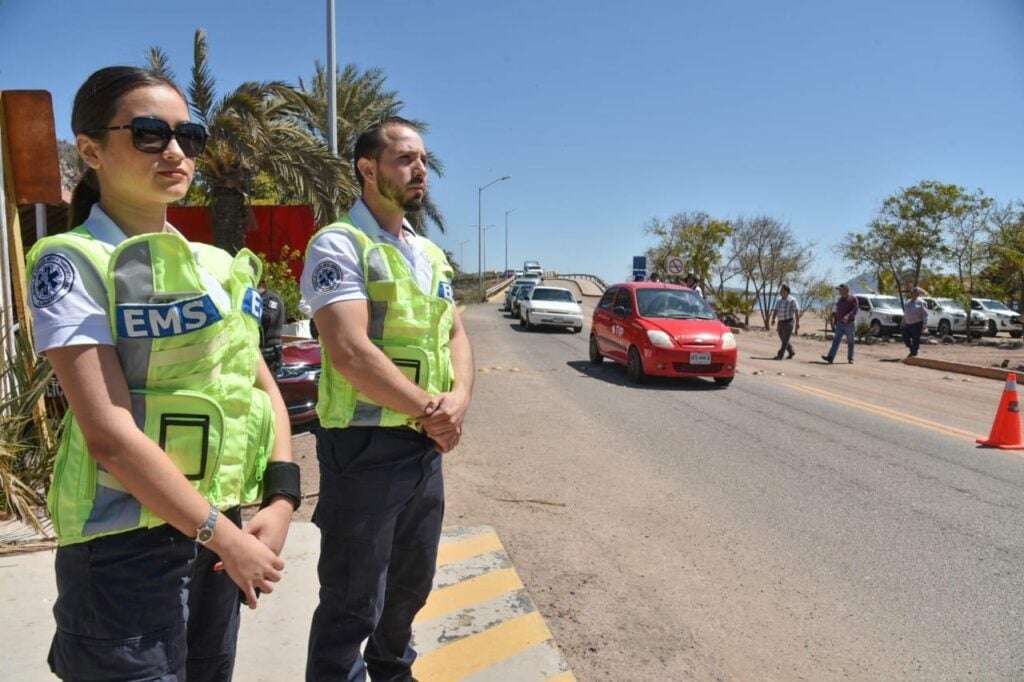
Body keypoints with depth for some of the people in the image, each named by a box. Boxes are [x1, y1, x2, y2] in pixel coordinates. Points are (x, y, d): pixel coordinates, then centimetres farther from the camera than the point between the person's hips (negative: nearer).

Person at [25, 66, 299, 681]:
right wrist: (224, 535, -17)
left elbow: (263, 387, 8)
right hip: (128, 546, -6)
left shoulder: (219, 265, 8)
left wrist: (281, 497, -5)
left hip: (223, 527, 6)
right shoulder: (72, 262, -11)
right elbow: (109, 433, -19)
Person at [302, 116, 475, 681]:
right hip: (365, 448, -8)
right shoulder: (339, 244, -11)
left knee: (411, 585, 24)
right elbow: (351, 352, -22)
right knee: (354, 603, 7)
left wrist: (459, 398, -8)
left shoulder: (430, 254, 14)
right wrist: (430, 411, -15)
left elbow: (455, 335, 12)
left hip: (427, 447, 8)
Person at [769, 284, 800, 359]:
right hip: (781, 323, 7)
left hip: (789, 322, -6)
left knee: (785, 340, -11)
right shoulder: (779, 301, 9)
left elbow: (797, 312, -11)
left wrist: (797, 323, -15)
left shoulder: (792, 301, -9)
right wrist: (773, 319, -9)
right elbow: (775, 311, 5)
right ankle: (791, 352, 32)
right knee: (783, 339, 13)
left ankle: (780, 355, -12)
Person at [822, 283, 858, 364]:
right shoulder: (840, 299, 14)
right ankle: (830, 357, -17)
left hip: (850, 323, -5)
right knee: (836, 340, -7)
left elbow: (855, 310, -17)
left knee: (850, 342, 5)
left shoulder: (853, 298, -6)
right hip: (840, 324, 5)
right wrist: (836, 321, 17)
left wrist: (848, 316, -33)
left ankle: (850, 358, 15)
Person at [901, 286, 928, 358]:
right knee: (905, 338, 6)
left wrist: (924, 325, -16)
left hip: (917, 324, -7)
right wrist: (902, 323, 20)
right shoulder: (907, 302, 14)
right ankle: (912, 352, 23)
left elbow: (925, 314, -9)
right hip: (908, 324, 7)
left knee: (915, 340, -3)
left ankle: (914, 354, 5)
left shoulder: (920, 302, -6)